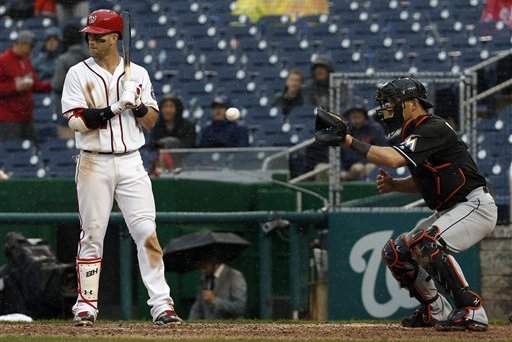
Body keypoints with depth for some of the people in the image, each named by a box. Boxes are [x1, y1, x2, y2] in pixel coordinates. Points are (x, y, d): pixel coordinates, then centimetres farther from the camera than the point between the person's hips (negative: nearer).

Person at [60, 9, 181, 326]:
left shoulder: (138, 74, 9)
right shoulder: (79, 74, 1)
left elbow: (151, 121, 8)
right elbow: (76, 121, -10)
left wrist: (137, 106, -13)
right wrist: (116, 107, -19)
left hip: (131, 163, 1)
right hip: (94, 163, -1)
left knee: (147, 232, -6)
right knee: (92, 235, 1)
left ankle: (161, 304, -7)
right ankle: (86, 305, 8)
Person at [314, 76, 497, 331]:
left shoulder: (434, 129, -19)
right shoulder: (414, 133, 12)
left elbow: (393, 158, -32)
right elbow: (422, 182, 23)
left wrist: (348, 141, -28)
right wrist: (393, 184, 3)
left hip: (475, 205, -11)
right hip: (448, 211, 11)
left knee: (426, 244, -32)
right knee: (395, 252, 8)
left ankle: (472, 311, -27)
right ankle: (436, 311, 18)